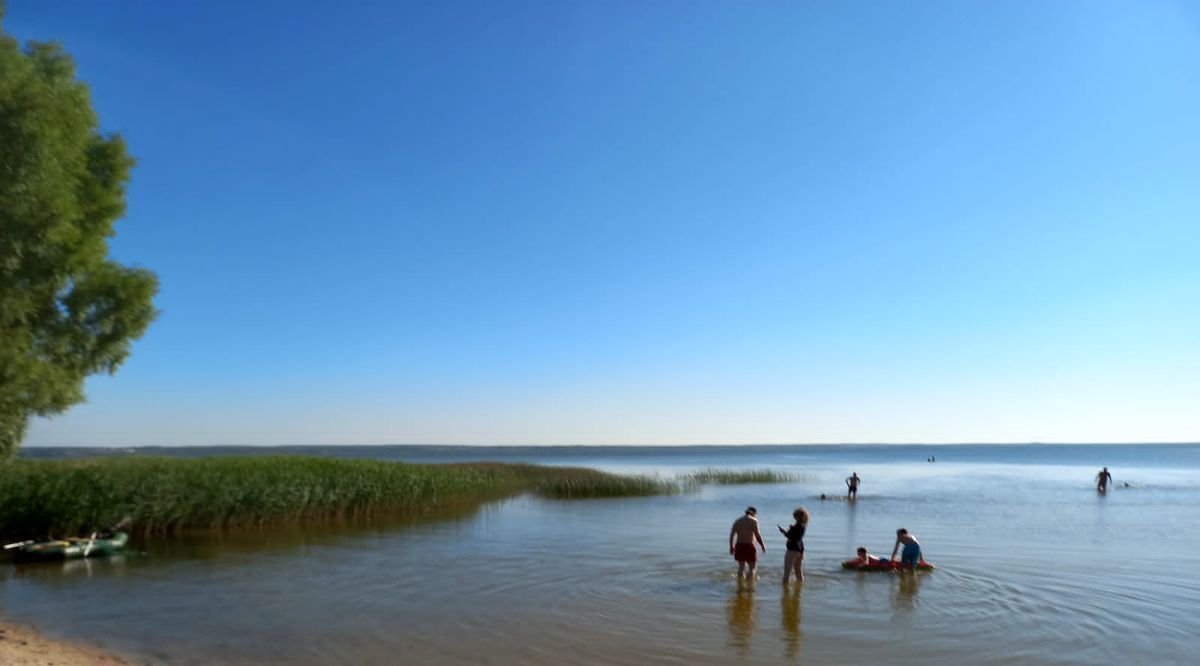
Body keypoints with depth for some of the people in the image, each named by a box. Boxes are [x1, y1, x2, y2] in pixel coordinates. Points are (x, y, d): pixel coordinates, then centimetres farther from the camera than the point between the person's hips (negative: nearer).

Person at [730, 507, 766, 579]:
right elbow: (757, 535, -12)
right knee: (752, 568, 4)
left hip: (739, 546, 5)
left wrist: (731, 547, 10)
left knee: (741, 567, 17)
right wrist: (763, 546, -1)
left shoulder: (737, 521, 11)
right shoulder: (754, 520, -4)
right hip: (749, 546, -5)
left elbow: (731, 534, 5)